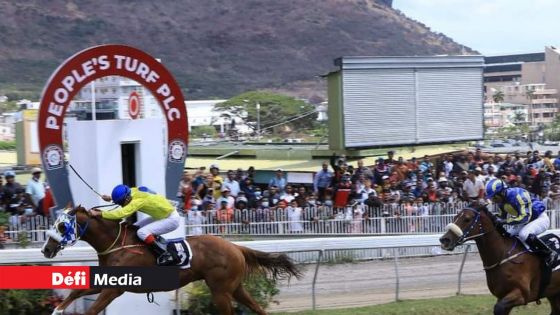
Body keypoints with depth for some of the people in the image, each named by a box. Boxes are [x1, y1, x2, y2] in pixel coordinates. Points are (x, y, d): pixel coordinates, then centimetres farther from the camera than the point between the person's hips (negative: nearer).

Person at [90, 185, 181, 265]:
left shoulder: (138, 201, -30)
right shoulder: (133, 191, -7)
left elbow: (120, 213, -37)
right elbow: (121, 195, 16)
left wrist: (98, 213, -37)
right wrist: (110, 198, -3)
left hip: (171, 219, -10)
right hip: (162, 216, 10)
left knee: (142, 232, -21)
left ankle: (165, 256, -19)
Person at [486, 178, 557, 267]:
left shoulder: (519, 195, -31)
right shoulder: (501, 201, -4)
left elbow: (525, 217, -35)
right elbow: (503, 217, 9)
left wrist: (506, 221, -38)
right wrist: (496, 221, -11)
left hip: (540, 218, -9)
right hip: (525, 221, 9)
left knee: (524, 234, -34)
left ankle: (549, 253, -20)